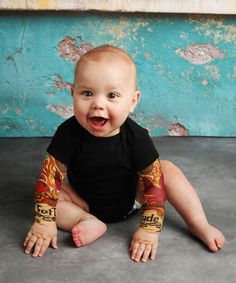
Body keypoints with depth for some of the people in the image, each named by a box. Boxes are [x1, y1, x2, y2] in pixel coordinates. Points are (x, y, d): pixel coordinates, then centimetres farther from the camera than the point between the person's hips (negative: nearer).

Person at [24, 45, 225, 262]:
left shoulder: (136, 137, -27)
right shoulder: (69, 133, -28)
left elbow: (154, 182, -23)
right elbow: (50, 175, -22)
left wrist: (149, 230, -27)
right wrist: (44, 221, -26)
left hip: (130, 197, 0)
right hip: (84, 201, 1)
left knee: (168, 170, -17)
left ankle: (199, 225, -9)